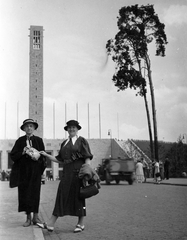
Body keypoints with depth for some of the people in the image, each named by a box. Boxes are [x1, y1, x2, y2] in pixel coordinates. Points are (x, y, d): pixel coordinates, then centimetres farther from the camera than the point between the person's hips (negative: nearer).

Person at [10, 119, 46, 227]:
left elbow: (43, 156, 4)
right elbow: (13, 156, 2)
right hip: (24, 170, 1)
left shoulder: (39, 140, 5)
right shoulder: (20, 141, 6)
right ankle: (28, 218, 9)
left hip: (35, 170, -1)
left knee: (35, 192, -2)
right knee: (25, 192, 0)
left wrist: (37, 157, -16)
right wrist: (22, 152, -14)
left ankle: (35, 217, 8)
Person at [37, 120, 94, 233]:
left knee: (78, 196, 1)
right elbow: (60, 159, 16)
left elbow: (88, 158, -5)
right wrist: (46, 155, 10)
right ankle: (50, 224, -1)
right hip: (67, 172, 5)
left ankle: (81, 224, 14)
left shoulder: (82, 141, 1)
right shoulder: (64, 143, 16)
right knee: (61, 195, 1)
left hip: (78, 171, -5)